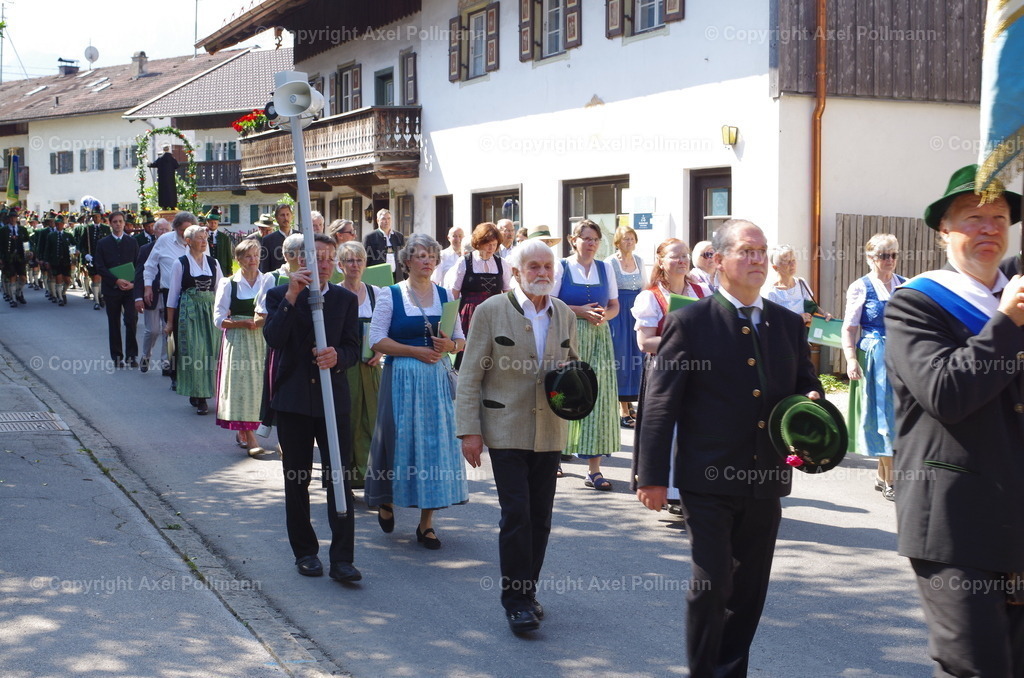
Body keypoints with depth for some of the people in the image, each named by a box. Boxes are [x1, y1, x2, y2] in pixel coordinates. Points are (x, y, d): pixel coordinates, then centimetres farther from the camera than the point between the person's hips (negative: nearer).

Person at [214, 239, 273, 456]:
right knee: (242, 384, -8)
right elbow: (219, 319, -2)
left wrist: (263, 321, -13)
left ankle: (242, 432, 19)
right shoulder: (228, 284, 2)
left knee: (259, 384, 3)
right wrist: (245, 323, -14)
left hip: (262, 341, 3)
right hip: (238, 342, -3)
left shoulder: (269, 280, 8)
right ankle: (250, 440, -10)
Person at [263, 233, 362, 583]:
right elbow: (273, 339, -15)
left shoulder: (346, 299, 8)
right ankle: (305, 552, 22)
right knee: (297, 481, 9)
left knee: (339, 479, -5)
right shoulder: (279, 295, 2)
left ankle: (342, 559, -4)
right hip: (293, 399, 0)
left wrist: (337, 357, -18)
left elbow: (354, 348, 4)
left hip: (333, 399, 0)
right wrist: (291, 297, -22)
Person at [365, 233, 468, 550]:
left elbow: (461, 340, 12)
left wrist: (449, 345, -11)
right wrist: (415, 351, -14)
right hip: (401, 378, -3)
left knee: (436, 442, -1)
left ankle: (426, 522, 6)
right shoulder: (390, 295, 0)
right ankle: (387, 500, 29)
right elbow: (376, 340, -6)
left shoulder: (444, 295, 10)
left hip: (438, 378, 3)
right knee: (400, 439, 1)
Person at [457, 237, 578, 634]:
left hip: (549, 432, 5)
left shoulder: (565, 315, 8)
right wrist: (469, 430, -11)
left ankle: (527, 590, 23)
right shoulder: (491, 311, -5)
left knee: (540, 516, 9)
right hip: (506, 430, -4)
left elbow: (573, 363, 21)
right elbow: (471, 375, -5)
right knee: (516, 513, -9)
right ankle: (516, 599, 1)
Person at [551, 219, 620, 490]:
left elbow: (614, 305, 15)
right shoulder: (561, 267, 0)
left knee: (598, 398, -3)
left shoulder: (606, 268, 11)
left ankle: (594, 469, -3)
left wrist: (604, 315, -7)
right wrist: (580, 311, -13)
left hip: (598, 339, 3)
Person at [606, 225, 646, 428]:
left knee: (636, 356, 6)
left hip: (636, 312, 6)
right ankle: (623, 410, -1)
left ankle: (629, 402, 20)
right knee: (621, 359, -5)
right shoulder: (610, 263, -6)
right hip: (618, 314, -6)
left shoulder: (639, 261, 11)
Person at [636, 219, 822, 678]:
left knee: (750, 588, 13)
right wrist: (653, 475, -10)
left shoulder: (788, 324, 9)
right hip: (709, 482, -5)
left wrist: (811, 399, -6)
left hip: (766, 483, 5)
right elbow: (660, 403, -7)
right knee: (711, 584, -5)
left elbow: (804, 382, 19)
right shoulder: (690, 322, -6)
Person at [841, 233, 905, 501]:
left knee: (896, 414, 8)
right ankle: (890, 482, 3)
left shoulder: (905, 285, 9)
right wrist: (851, 359, -18)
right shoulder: (860, 288, -4)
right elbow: (849, 328, -7)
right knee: (884, 415, -2)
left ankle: (882, 476, 21)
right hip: (875, 358, -4)